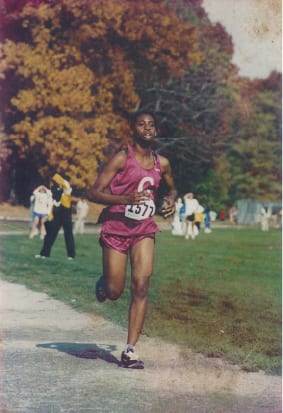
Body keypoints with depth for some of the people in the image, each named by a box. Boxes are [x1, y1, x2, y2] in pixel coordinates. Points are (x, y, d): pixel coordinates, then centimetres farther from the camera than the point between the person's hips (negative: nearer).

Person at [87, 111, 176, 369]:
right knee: (114, 292, 0)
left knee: (141, 286, -13)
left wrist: (171, 200, 2)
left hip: (144, 230, 3)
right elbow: (94, 193, -14)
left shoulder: (162, 163, 5)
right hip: (116, 228, -3)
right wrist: (126, 199, -28)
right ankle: (103, 283, 40)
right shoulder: (122, 158, -10)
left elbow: (172, 188, 26)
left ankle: (131, 349, -9)